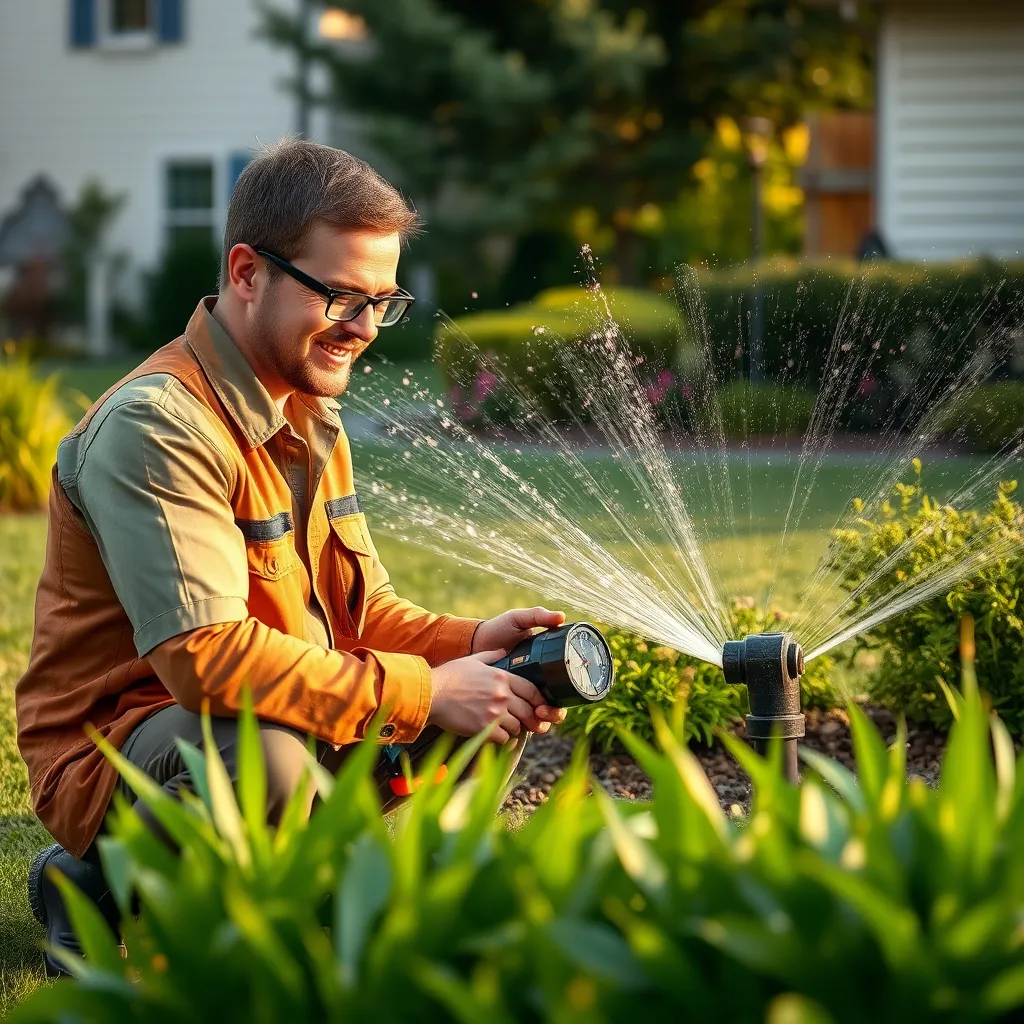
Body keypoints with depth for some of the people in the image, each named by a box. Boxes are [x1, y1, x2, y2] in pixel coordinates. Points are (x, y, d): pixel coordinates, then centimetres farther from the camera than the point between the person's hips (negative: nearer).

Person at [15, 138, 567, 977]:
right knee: (267, 752, -40)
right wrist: (424, 692, -27)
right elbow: (205, 653, -31)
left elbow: (358, 609, 14)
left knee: (497, 707, 4)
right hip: (116, 749, -9)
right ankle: (102, 884, -9)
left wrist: (468, 643, -8)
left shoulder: (309, 415, 10)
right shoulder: (158, 425, -22)